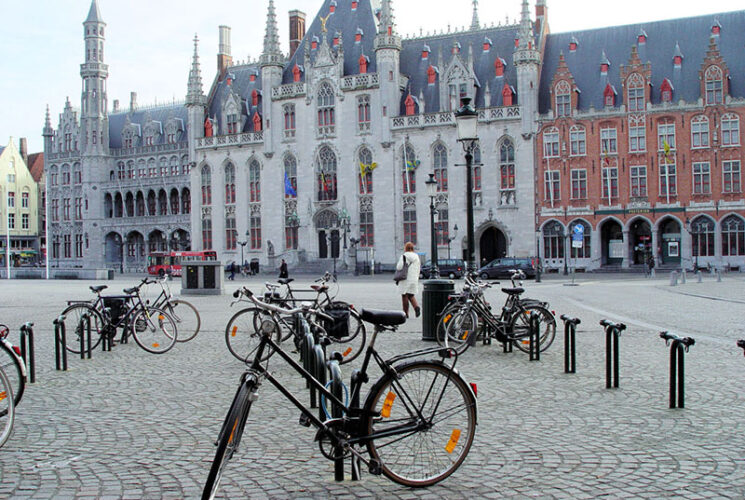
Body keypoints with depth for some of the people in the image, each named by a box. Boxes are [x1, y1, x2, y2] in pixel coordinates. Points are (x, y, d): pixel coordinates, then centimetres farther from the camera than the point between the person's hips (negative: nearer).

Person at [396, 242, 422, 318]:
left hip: (405, 278, -5)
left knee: (404, 296, 4)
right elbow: (418, 269, 11)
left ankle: (406, 313, 5)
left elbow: (399, 267, -16)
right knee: (411, 295, 14)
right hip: (414, 279, 5)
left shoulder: (404, 256, -8)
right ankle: (416, 307, -12)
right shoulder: (416, 257, 8)